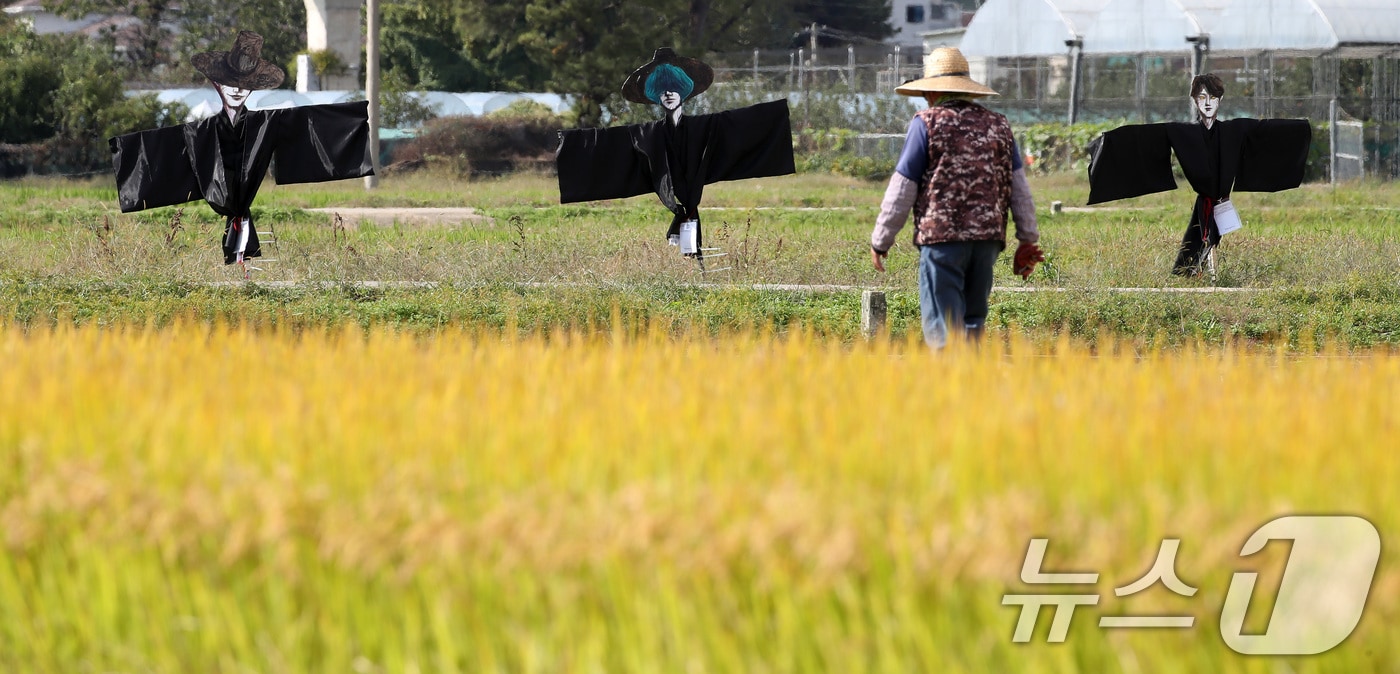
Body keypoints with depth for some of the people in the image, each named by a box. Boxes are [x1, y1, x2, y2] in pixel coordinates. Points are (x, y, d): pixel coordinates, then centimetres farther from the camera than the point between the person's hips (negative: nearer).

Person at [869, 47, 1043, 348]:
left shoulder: (927, 124, -2)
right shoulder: (998, 126, 12)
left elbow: (902, 189, -3)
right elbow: (1019, 188, 12)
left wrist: (880, 241, 4)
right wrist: (1028, 240, 17)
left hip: (941, 236, -5)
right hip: (987, 236, 5)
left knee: (944, 326, -5)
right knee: (973, 321, 16)